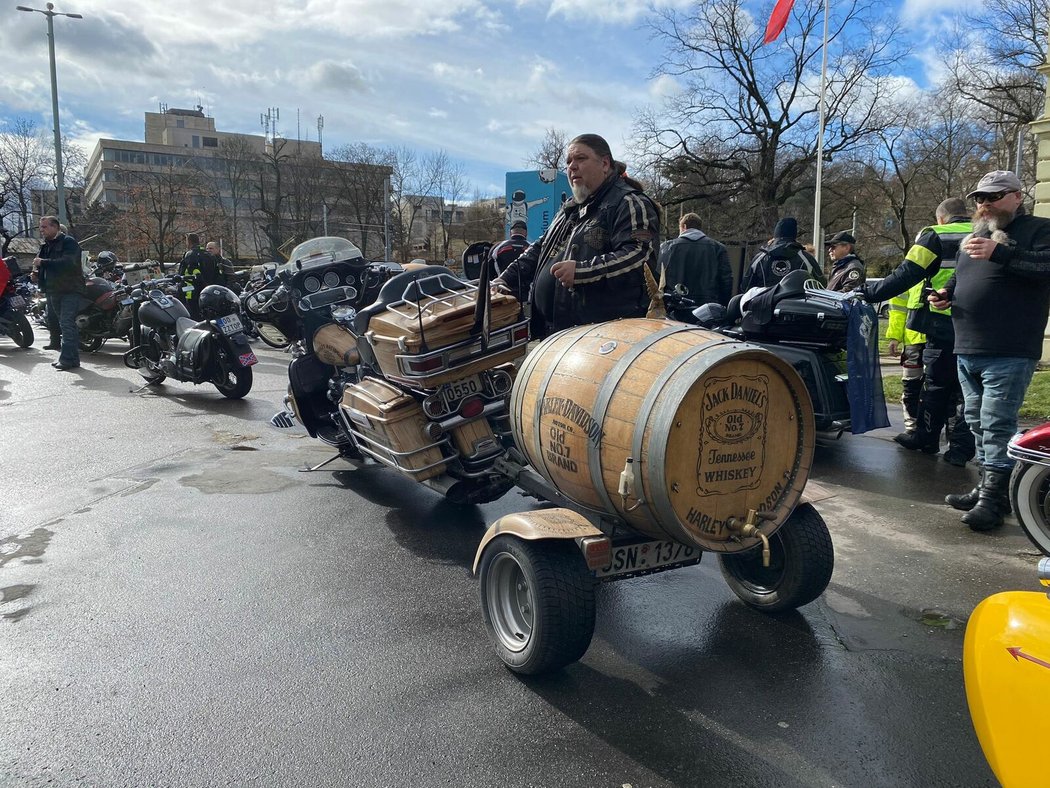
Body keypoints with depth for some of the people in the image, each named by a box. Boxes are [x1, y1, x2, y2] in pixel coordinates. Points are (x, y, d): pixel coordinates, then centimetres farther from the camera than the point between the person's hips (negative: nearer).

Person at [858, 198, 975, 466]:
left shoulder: (935, 236, -1)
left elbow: (906, 274, -12)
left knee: (935, 384, 7)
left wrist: (872, 293, -11)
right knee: (963, 388, 7)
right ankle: (961, 447, 6)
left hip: (943, 326, -4)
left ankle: (925, 437, 19)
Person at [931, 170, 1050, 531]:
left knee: (997, 426, -11)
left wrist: (999, 252, -28)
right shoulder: (973, 236, 23)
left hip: (1008, 353, -8)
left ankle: (992, 500, -8)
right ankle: (987, 487, 22)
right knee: (979, 424, 13)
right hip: (967, 351, 8)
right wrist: (946, 292, 12)